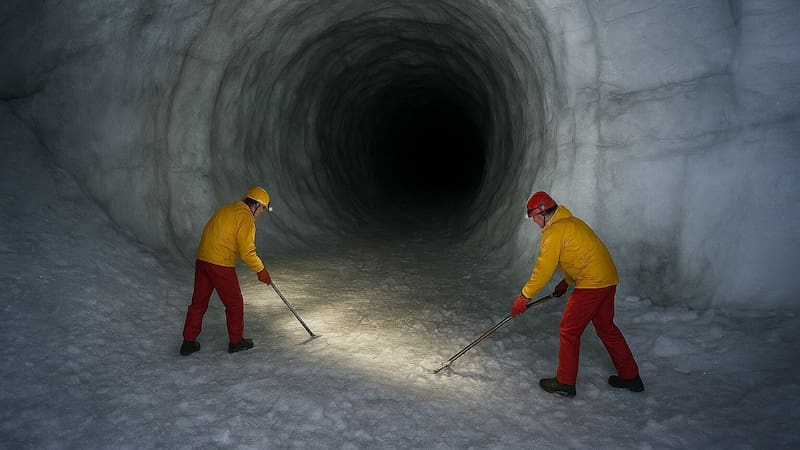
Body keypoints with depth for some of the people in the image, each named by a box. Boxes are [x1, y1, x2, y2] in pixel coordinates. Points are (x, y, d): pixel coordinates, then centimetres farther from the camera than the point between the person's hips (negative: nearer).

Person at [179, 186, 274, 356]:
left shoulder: (226, 209, 16)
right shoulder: (246, 217, -10)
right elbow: (247, 252, -14)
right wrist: (261, 271, -2)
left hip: (202, 259, 8)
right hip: (221, 265, -8)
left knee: (199, 301, 16)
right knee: (234, 303, 9)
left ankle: (188, 342, 23)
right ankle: (236, 341, 22)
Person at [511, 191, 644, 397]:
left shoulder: (555, 231, -14)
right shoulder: (571, 222, 17)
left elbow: (543, 269, -16)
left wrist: (525, 296, -8)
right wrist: (566, 282, 26)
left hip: (591, 284, -10)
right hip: (608, 280, 10)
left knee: (569, 331, 1)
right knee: (606, 328, 21)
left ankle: (565, 383, 11)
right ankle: (630, 376, 31)